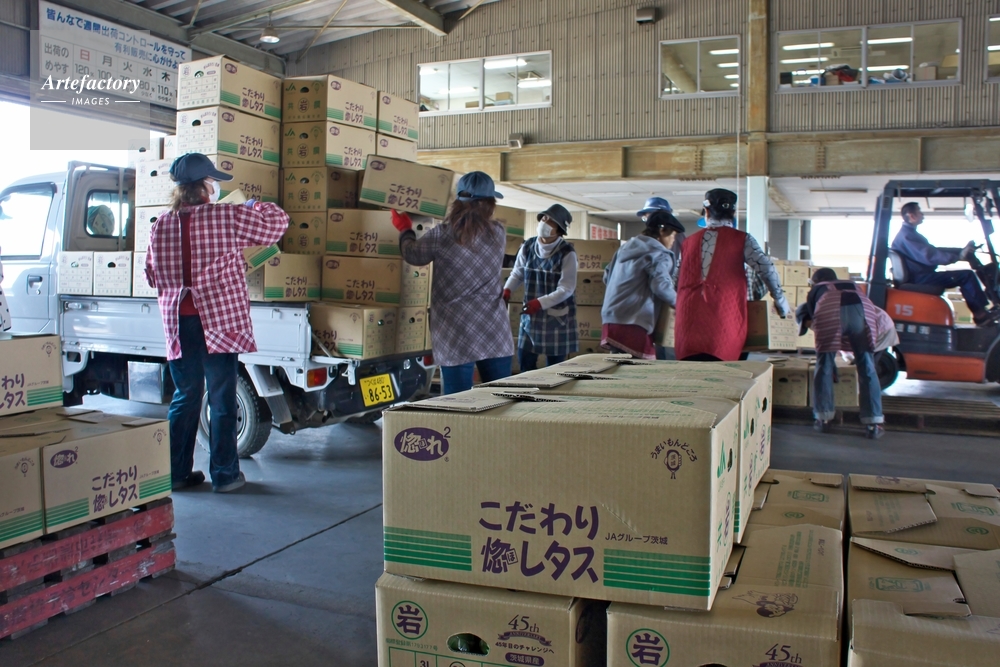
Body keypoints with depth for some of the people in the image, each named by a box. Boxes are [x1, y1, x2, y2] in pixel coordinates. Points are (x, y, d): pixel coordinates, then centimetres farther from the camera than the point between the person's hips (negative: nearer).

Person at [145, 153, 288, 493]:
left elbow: (152, 276, 13)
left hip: (178, 324, 4)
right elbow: (278, 222, 3)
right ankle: (224, 474, 11)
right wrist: (256, 207, 23)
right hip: (218, 322, -4)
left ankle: (176, 472, 20)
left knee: (185, 397, 15)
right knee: (222, 400, 5)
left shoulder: (161, 225, 5)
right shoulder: (228, 216, -8)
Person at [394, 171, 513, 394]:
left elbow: (413, 254, 12)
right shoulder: (498, 233, 2)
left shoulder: (441, 236, -6)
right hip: (495, 332, 2)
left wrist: (405, 229, 32)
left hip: (456, 335, -2)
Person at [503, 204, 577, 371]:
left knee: (554, 367, 5)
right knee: (524, 361, 7)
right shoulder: (528, 247, 0)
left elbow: (566, 289, -16)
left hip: (558, 317, -4)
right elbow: (517, 274, 12)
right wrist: (506, 289, -7)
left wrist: (540, 303, -23)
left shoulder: (567, 253, -14)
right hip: (531, 315, 4)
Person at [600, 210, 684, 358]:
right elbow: (661, 285, -19)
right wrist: (678, 302, -4)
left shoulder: (625, 248, 20)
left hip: (610, 323, 9)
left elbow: (607, 277, 26)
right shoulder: (659, 254, -5)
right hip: (633, 326, -8)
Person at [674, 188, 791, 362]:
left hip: (689, 328, 3)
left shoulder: (689, 242, 17)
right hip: (723, 327, -3)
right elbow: (767, 269, -5)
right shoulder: (741, 239, 6)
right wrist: (781, 302, 8)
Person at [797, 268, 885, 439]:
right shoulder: (852, 285, 42)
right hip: (864, 312, 2)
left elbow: (811, 315, 29)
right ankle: (874, 424, 9)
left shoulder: (816, 290, 35)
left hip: (829, 314, -2)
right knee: (867, 369, 10)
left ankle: (823, 419, 16)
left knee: (824, 367, 12)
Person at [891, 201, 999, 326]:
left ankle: (981, 312, 6)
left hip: (919, 277, 11)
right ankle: (981, 315, -4)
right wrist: (958, 256, -20)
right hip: (919, 279, -11)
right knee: (966, 275, -12)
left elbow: (934, 250, 20)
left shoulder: (910, 234, 18)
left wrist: (962, 250, 11)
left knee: (966, 275, 11)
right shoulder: (906, 236, -17)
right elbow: (929, 256, -25)